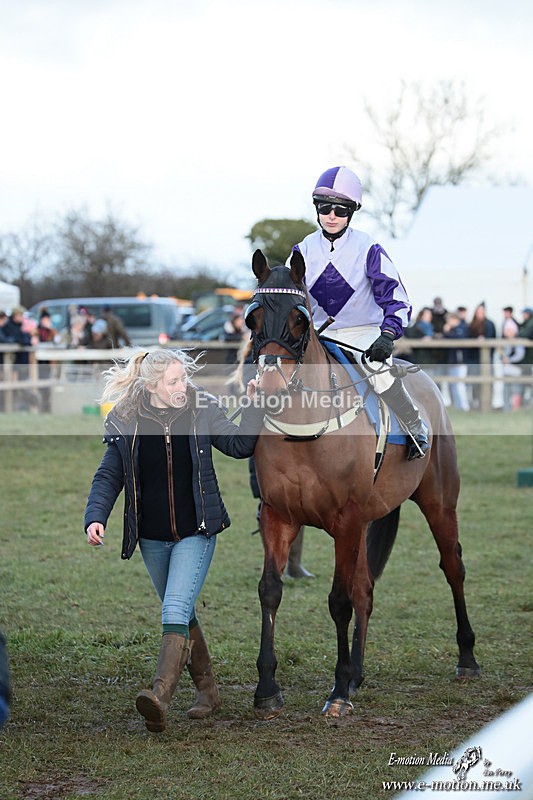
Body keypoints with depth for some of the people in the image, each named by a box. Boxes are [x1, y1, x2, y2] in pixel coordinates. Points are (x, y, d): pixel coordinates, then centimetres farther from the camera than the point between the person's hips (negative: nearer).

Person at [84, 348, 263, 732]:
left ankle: (160, 696, -29)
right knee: (183, 615, 17)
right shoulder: (126, 423, -4)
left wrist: (254, 402, -10)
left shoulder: (204, 411, -5)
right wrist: (95, 518, -14)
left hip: (196, 533, -3)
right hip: (152, 539, 3)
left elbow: (240, 445, 3)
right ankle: (207, 689, 34)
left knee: (175, 611, -19)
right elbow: (108, 477, 1)